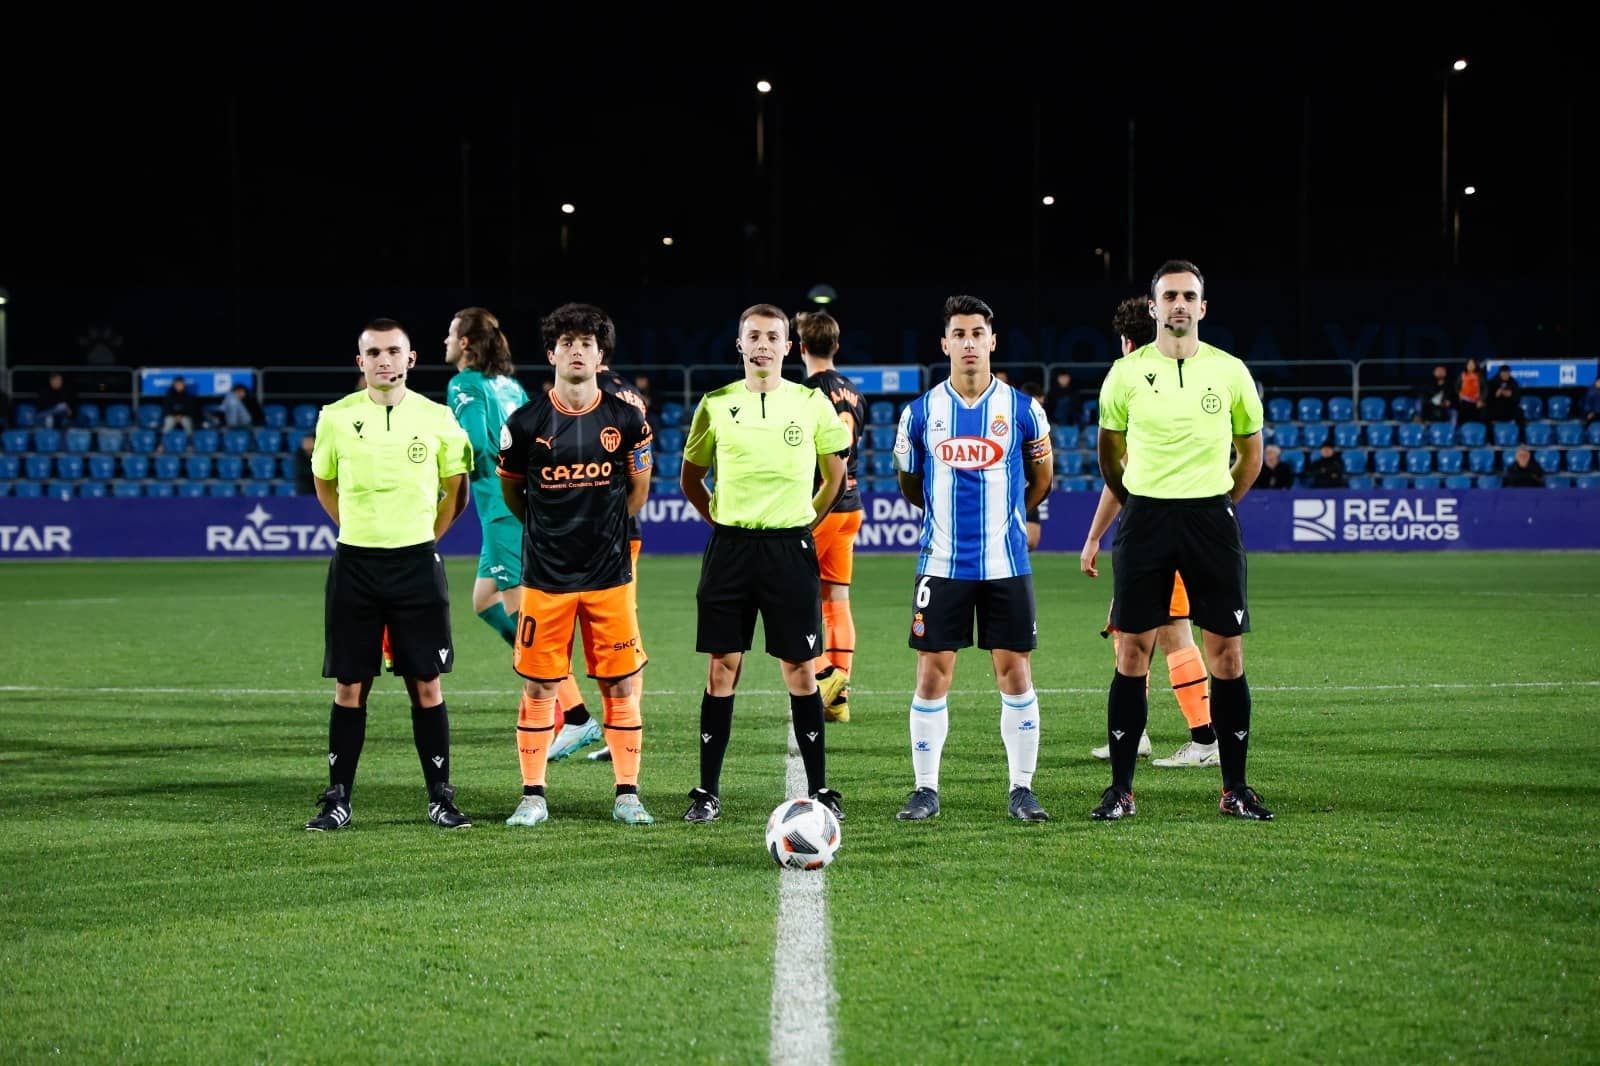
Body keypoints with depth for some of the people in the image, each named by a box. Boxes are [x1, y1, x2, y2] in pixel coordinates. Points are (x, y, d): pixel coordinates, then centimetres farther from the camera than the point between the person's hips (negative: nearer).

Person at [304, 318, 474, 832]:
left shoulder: (437, 419, 0)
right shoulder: (336, 418, 1)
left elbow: (456, 489, 13)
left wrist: (425, 536, 9)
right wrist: (359, 530, 11)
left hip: (417, 563, 0)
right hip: (354, 563, 0)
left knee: (427, 684, 0)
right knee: (349, 686, 2)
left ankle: (441, 797, 7)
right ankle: (338, 799, 9)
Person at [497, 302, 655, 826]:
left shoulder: (627, 420, -1)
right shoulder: (526, 424, -4)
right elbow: (511, 490, 12)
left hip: (610, 574, 1)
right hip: (545, 577, -1)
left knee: (621, 685, 2)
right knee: (538, 686, 2)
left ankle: (627, 794, 11)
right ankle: (533, 796, 10)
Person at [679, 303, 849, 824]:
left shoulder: (812, 403, 2)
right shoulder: (716, 405, 4)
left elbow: (835, 473, 14)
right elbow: (690, 478, 14)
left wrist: (805, 521, 7)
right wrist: (720, 520, 5)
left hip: (790, 547, -1)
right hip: (730, 545, 1)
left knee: (799, 668, 1)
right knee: (722, 666, 1)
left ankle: (819, 788, 8)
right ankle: (707, 791, 6)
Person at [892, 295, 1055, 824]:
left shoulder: (1022, 410, 0)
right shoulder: (921, 412, 2)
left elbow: (1040, 478, 14)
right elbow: (909, 484, 15)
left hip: (1006, 563, 0)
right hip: (942, 563, 0)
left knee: (1014, 672, 0)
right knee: (933, 674, -1)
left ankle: (1022, 788, 8)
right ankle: (926, 789, 7)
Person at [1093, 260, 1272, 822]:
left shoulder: (1230, 372, 3)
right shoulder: (1127, 373, 2)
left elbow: (1251, 453, 15)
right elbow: (1110, 453, 14)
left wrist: (1219, 505, 10)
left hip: (1211, 518, 0)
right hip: (1145, 517, 0)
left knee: (1227, 656, 0)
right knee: (1132, 655, -1)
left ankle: (1235, 788, 8)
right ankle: (1121, 789, 5)